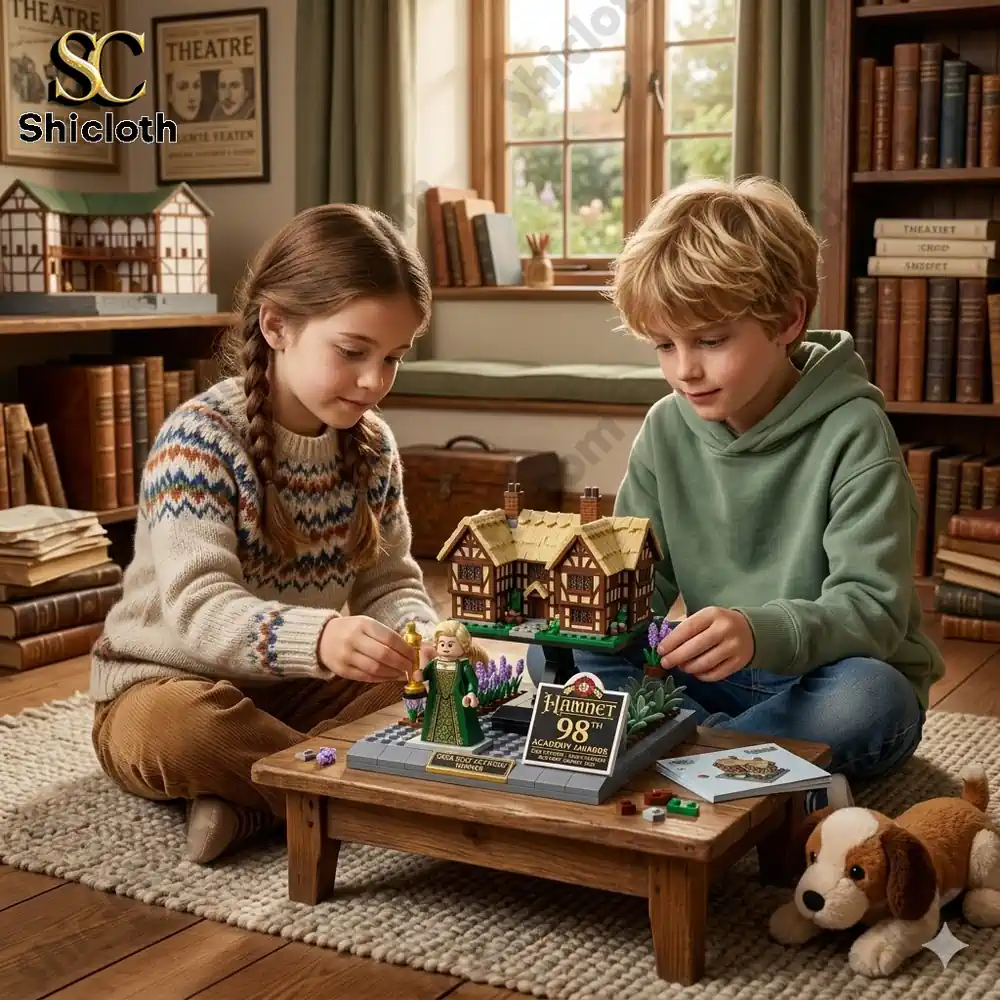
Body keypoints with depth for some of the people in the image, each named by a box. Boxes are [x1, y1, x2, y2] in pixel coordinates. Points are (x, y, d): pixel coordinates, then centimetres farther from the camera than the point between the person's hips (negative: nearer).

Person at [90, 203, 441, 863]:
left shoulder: (373, 446, -1)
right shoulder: (199, 437, -21)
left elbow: (389, 581, 3)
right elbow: (196, 607, -32)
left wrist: (421, 635, -22)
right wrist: (317, 637, -51)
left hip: (299, 688, 6)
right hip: (165, 681, -6)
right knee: (177, 725, -40)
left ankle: (252, 798, -22)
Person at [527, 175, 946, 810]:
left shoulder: (852, 432, -15)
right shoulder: (668, 430, 1)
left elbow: (873, 607, -23)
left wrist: (762, 633, -42)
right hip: (715, 678, 5)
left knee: (866, 698, -38)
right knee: (552, 654, -14)